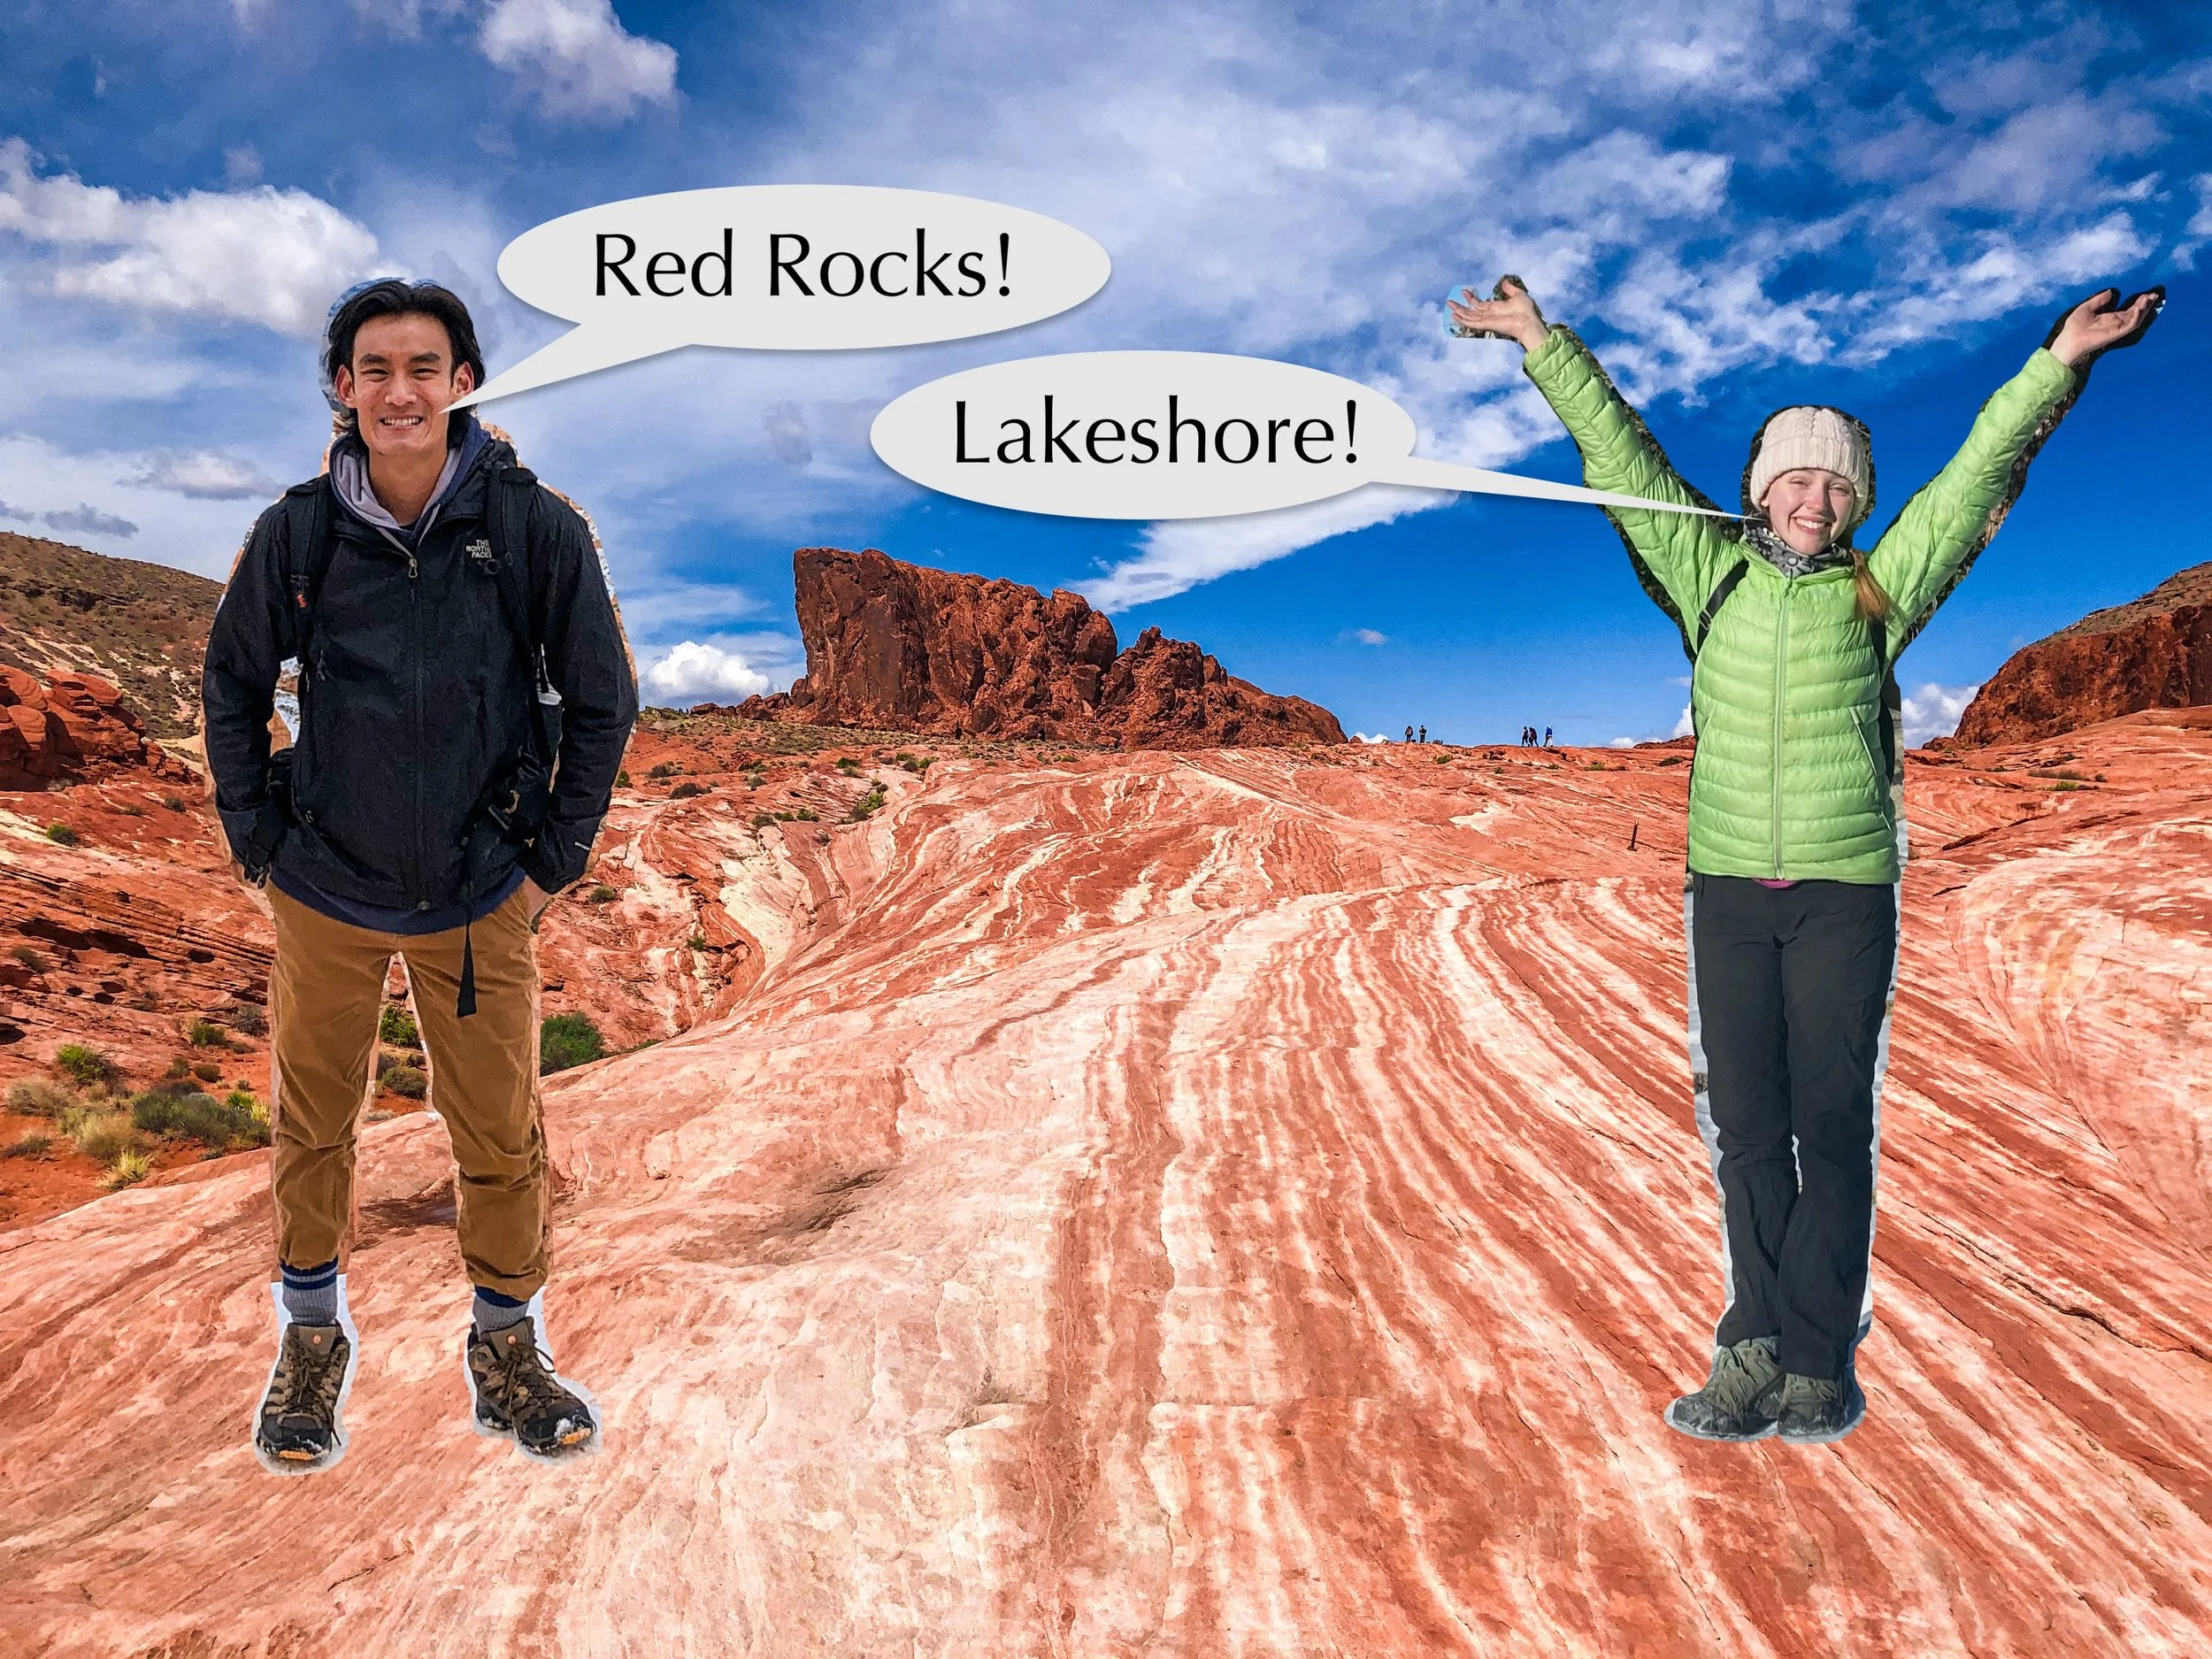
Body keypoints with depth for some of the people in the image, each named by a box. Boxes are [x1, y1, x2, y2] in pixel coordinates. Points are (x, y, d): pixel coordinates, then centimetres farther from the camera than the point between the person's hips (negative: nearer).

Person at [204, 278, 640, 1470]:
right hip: (326, 890, 1)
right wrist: (258, 843, 4)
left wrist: (555, 858, -2)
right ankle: (312, 1340, 35)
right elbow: (231, 687, 8)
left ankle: (508, 1348, 28)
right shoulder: (298, 532, -6)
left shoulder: (534, 527, -11)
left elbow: (602, 700, -1)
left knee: (502, 1133, 7)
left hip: (480, 897, -1)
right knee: (310, 1125, 13)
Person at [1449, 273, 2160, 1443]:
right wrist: (1545, 346, 11)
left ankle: (1818, 1361, 8)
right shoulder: (1710, 575, 7)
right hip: (1727, 888, 2)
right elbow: (1621, 458, 9)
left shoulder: (1878, 589, 5)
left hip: (1846, 893, -1)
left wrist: (2057, 362, 0)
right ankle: (1759, 1348, 13)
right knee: (1745, 1125, 5)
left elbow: (1978, 470, 6)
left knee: (1833, 1124, 0)